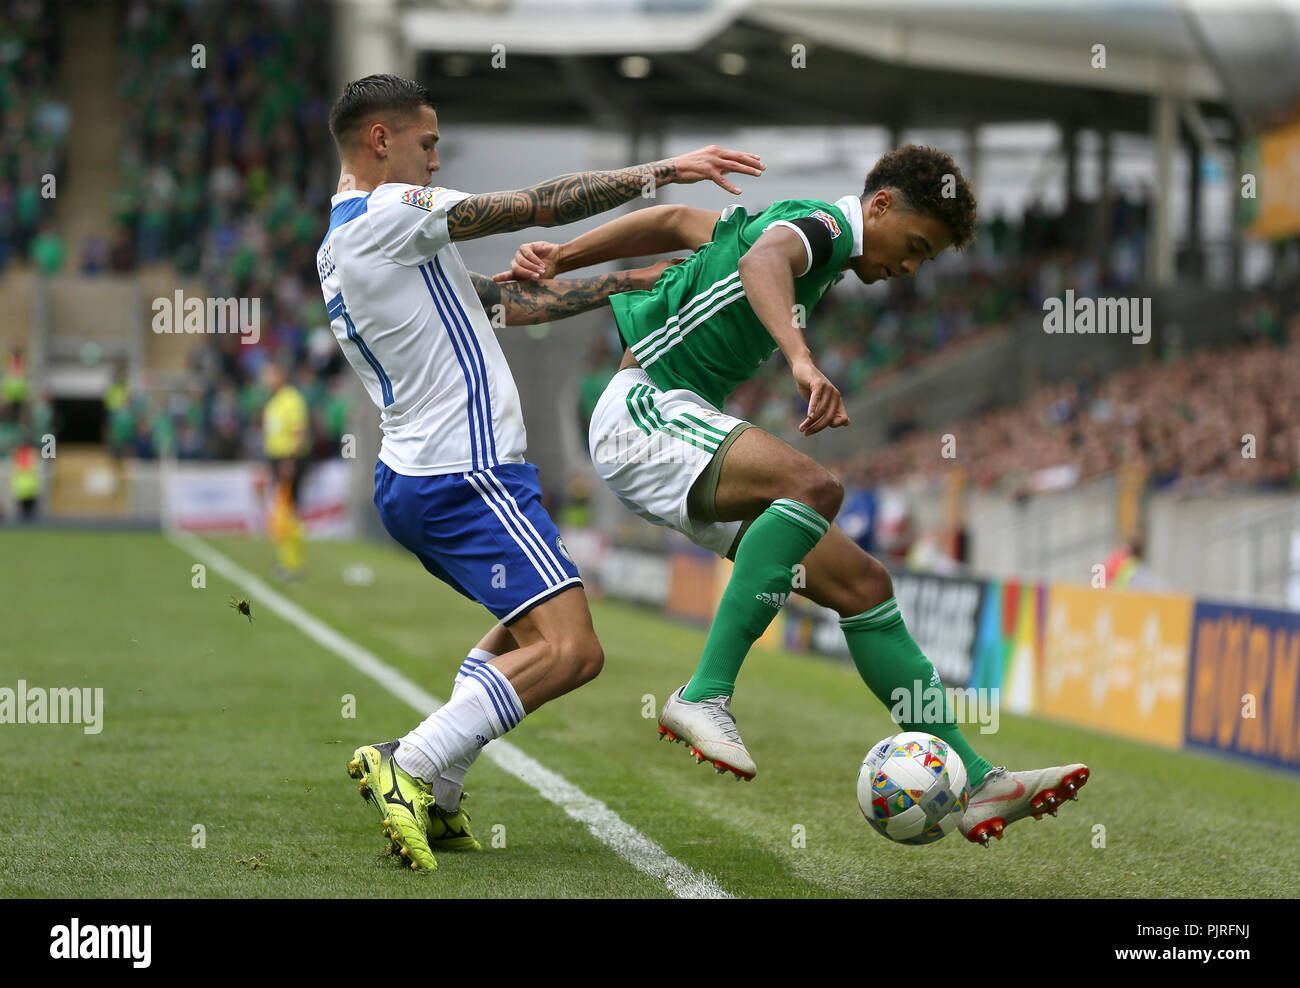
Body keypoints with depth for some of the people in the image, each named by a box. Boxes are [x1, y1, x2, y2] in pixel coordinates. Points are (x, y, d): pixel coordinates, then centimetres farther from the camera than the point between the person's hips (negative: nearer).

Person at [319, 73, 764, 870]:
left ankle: (435, 799, 14)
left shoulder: (344, 244, 20)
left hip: (411, 480, 11)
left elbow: (506, 299, 21)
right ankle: (411, 765, -20)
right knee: (571, 651, -17)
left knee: (527, 630, 28)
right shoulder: (387, 213, -11)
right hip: (465, 477, -11)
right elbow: (537, 206, -13)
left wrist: (624, 283, 21)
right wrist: (661, 171, -6)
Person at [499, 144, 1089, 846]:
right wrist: (803, 361, -53)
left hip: (680, 421, 10)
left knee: (862, 584, 0)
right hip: (645, 409, -10)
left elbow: (676, 220, 25)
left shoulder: (803, 228, 19)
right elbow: (761, 262, -36)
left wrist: (558, 259, 24)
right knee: (814, 487, -36)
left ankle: (977, 786, -2)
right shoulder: (821, 224, -12)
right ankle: (704, 698, -35)